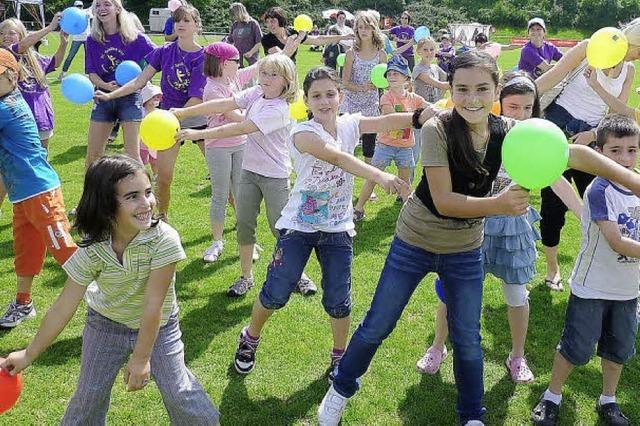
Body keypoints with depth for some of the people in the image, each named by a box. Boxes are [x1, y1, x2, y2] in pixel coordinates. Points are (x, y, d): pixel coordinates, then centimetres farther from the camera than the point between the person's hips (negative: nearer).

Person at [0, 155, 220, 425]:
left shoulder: (164, 239, -33)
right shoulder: (92, 250, -25)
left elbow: (153, 304, -28)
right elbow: (64, 306, -15)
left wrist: (141, 357, -22)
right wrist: (29, 355, -8)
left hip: (157, 325, -2)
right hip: (106, 324, 2)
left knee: (179, 392, 0)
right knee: (88, 395, 11)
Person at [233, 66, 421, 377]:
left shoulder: (349, 125, -1)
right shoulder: (302, 133, -19)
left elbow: (387, 121, -17)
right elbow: (337, 157, -36)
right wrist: (379, 176, -51)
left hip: (338, 228, 4)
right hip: (299, 224, -3)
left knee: (338, 300, 6)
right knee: (275, 293, 3)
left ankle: (339, 357, 29)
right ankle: (250, 339, 31)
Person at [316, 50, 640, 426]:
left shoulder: (508, 131, -11)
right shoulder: (437, 130, -23)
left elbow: (574, 154, -17)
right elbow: (443, 201, -27)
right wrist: (500, 204, -39)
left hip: (466, 250, 3)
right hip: (416, 242, -3)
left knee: (468, 341, 11)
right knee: (377, 327, 9)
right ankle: (341, 390, 34)